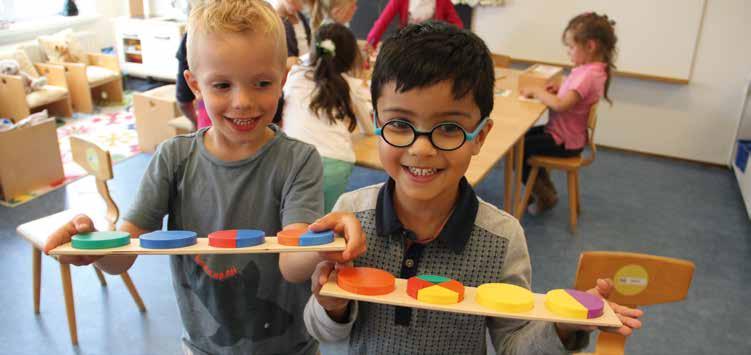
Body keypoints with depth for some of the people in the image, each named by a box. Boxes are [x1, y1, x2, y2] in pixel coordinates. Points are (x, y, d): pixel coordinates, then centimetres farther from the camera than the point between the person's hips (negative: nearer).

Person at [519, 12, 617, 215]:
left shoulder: (588, 74, -26)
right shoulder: (590, 69, 4)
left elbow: (561, 105, -34)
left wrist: (536, 91, -21)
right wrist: (556, 91, -4)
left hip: (563, 141, -10)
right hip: (564, 133, 10)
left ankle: (545, 197, 13)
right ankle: (547, 189, 30)